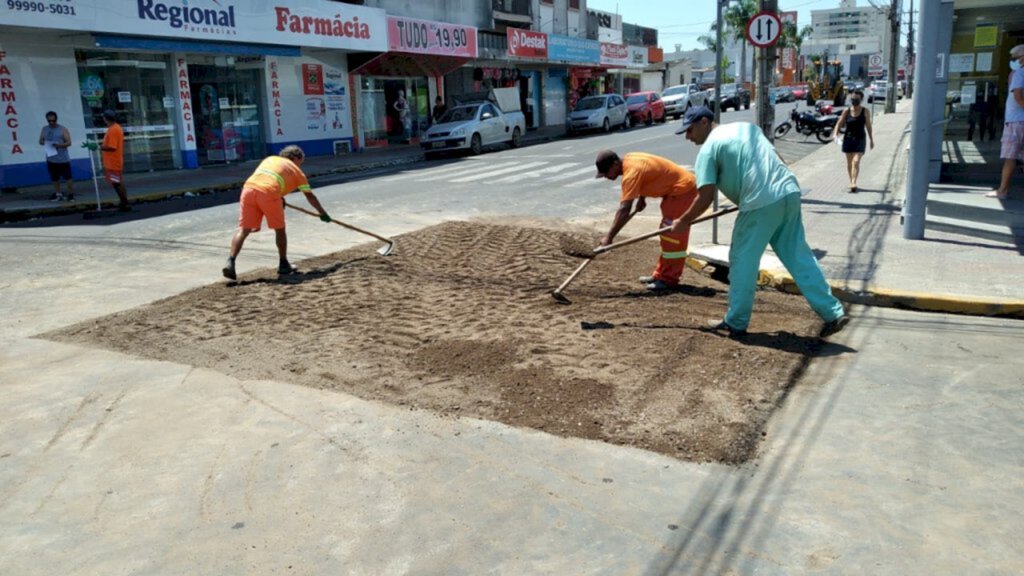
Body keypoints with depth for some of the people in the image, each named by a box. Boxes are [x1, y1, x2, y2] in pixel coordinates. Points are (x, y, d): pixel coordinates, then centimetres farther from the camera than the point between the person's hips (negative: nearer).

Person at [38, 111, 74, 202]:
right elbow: (40, 141, 13)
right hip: (51, 159, 4)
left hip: (63, 159, -4)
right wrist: (44, 142, -11)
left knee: (67, 177, -3)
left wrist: (60, 145, -23)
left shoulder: (62, 129, -3)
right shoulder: (44, 129, 10)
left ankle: (71, 194, 6)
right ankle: (58, 194, 19)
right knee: (54, 178, 10)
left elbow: (69, 142, -6)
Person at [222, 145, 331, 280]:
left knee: (244, 230, 6)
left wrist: (279, 198, 43)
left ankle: (230, 262, -9)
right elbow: (310, 196, 26)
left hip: (249, 187, 4)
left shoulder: (270, 159, 32)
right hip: (269, 193, -4)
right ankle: (283, 265, 23)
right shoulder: (296, 171, 22)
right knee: (280, 229, 15)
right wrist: (323, 213, 37)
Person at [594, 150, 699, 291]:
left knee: (673, 235, -9)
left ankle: (668, 279, -3)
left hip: (682, 188, -11)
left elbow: (624, 210, -32)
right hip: (674, 188, 11)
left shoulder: (632, 171, -27)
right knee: (667, 234, 15)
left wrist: (609, 237, -33)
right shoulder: (628, 160, 1)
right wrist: (641, 198, 10)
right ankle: (660, 275, 22)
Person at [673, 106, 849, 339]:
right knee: (800, 258, 12)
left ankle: (735, 323, 16)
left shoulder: (708, 149, 0)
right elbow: (775, 160, 25)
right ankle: (833, 313, 11)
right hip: (789, 192, 7)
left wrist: (683, 222, 6)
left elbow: (705, 197, -6)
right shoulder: (746, 126, 23)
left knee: (742, 261, 7)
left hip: (761, 203, -7)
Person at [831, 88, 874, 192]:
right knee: (849, 163, 11)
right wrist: (835, 134, -20)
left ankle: (854, 183, -23)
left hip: (860, 139, -2)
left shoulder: (865, 111, 0)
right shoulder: (846, 111, 1)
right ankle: (851, 182, 26)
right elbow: (839, 124, -1)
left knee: (856, 161, -16)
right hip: (848, 138, 2)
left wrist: (871, 140, 12)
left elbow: (868, 126, 7)